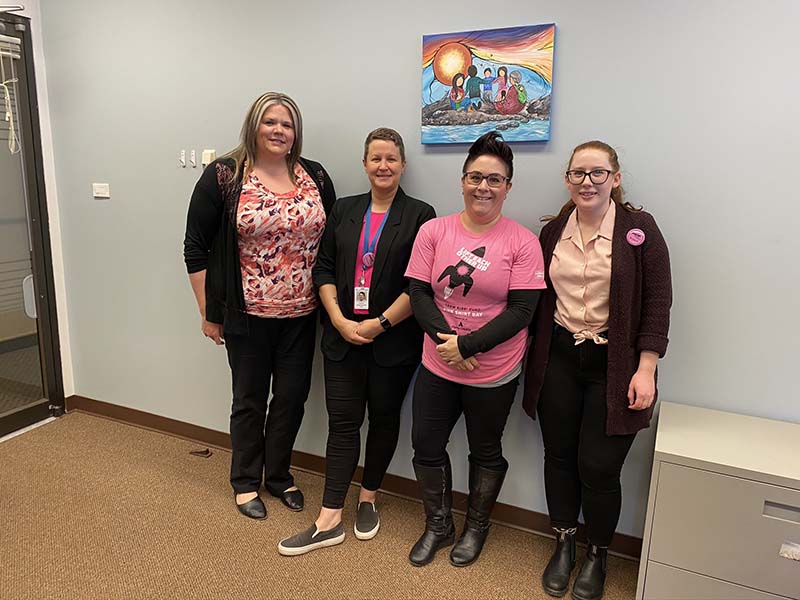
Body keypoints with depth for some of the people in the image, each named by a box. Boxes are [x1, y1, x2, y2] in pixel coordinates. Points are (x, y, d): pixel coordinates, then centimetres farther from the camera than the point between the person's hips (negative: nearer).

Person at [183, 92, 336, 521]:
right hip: (247, 316, -3)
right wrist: (208, 311, -4)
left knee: (292, 397, 12)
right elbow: (196, 247, -4)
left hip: (301, 314, 3)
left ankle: (278, 475, 35)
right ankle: (245, 482, 33)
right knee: (250, 399, 12)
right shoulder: (224, 176, -7)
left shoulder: (315, 177, 3)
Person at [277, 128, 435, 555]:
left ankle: (368, 500, 32)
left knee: (383, 419, 12)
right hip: (343, 335, 2)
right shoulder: (344, 210, 10)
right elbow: (323, 269, 5)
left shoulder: (419, 215, -2)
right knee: (342, 422, 4)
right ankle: (329, 521, 12)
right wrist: (339, 321, -8)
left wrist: (380, 323, -14)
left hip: (393, 340, -2)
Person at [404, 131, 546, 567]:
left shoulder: (522, 242, -11)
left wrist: (466, 346, -20)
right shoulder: (434, 231, -4)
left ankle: (476, 528, 43)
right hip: (437, 366, 3)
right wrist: (444, 340, -19)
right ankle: (438, 527, 38)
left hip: (494, 373, -2)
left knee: (485, 452, 17)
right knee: (426, 447, 12)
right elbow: (419, 294, -5)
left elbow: (521, 311, -13)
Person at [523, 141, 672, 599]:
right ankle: (564, 544, 34)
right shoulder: (553, 231, 6)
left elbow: (657, 302, -7)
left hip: (614, 365, -3)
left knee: (599, 467, 0)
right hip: (559, 360, 4)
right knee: (559, 456, 11)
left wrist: (645, 369, -13)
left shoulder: (639, 229, -6)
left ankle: (598, 556, 28)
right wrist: (535, 361, 8)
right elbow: (541, 300, 9)